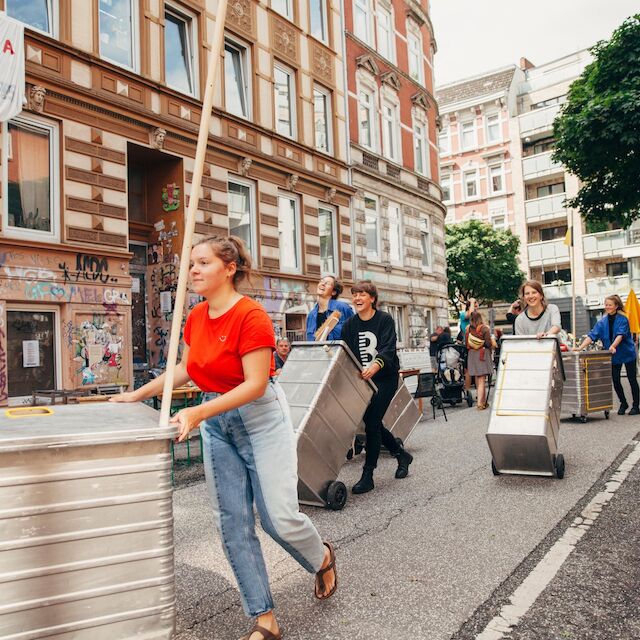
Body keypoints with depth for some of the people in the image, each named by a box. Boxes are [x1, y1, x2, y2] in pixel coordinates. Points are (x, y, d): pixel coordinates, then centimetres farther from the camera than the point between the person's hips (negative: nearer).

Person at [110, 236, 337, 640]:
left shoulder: (251, 315, -19)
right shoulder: (197, 316, 4)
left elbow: (255, 384, -23)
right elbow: (185, 369, 14)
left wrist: (198, 413, -30)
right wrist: (138, 395, 11)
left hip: (260, 417, -7)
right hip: (217, 424, 7)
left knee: (278, 517, -5)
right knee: (233, 524, 6)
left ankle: (323, 558, 31)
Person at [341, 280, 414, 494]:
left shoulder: (384, 320, -9)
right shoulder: (349, 325, 5)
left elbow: (388, 348, -22)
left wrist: (376, 365, -41)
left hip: (385, 378, -5)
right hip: (362, 380, 5)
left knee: (372, 423, -9)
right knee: (372, 423, 9)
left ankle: (367, 476, 1)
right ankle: (402, 455, 34)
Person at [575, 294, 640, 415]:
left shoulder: (622, 319, -12)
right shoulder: (602, 321, 0)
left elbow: (620, 334, -26)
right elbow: (592, 335, -8)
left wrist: (613, 346, -43)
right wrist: (580, 347, -20)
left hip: (627, 353, -4)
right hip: (614, 356, 4)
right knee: (615, 381, 5)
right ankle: (623, 404, 23)